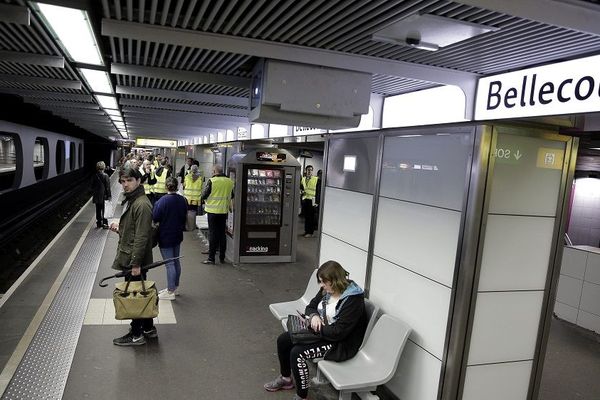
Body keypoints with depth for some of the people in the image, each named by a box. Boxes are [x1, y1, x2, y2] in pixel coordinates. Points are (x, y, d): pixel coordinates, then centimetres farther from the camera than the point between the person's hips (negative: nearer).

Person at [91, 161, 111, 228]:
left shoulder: (94, 176, -1)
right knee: (104, 210, 4)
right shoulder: (105, 176, -13)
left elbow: (92, 187, 7)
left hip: (97, 197, 4)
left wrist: (93, 195, 18)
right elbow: (108, 187, -11)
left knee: (98, 210, 13)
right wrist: (109, 196, -4)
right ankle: (105, 223, 6)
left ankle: (99, 223, 19)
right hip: (104, 196, -4)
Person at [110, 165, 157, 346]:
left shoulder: (141, 204, -20)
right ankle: (148, 328, 31)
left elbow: (142, 236, -24)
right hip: (129, 257, 10)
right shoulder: (131, 200, 12)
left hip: (134, 259, -10)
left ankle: (137, 335, 16)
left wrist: (136, 263, -24)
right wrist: (119, 226, 7)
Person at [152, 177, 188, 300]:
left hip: (166, 237, -7)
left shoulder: (162, 201, -20)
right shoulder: (183, 200, 0)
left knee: (169, 264, -1)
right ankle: (174, 287, 30)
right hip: (178, 235, 7)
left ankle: (170, 292, 7)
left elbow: (155, 218, -16)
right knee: (176, 261, 17)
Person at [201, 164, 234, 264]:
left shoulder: (212, 181, -12)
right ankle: (222, 257, 18)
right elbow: (231, 196, 12)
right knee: (222, 234, 12)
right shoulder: (230, 181, 1)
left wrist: (205, 200, 12)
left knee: (213, 234, 2)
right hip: (224, 211, 4)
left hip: (213, 210, -4)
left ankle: (211, 258, 4)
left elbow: (204, 196, -9)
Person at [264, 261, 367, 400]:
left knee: (297, 353, -23)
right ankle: (285, 378, 26)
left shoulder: (353, 300, -25)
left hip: (340, 344, -9)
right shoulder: (327, 290, 0)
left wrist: (315, 326, -18)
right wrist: (313, 316, -12)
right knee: (283, 340, 2)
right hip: (319, 332, 9)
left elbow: (339, 332, -27)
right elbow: (310, 307, 12)